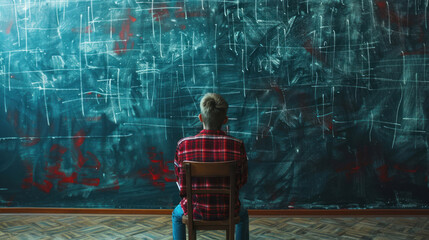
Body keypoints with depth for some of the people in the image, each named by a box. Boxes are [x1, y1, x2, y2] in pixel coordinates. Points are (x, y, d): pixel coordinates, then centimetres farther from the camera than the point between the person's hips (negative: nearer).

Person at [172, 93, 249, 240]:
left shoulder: (184, 145, -15)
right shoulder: (237, 145, -15)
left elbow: (181, 183, -3)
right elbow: (242, 180, -2)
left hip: (195, 210, 0)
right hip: (227, 210, 0)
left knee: (177, 214, 36)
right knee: (243, 215, 37)